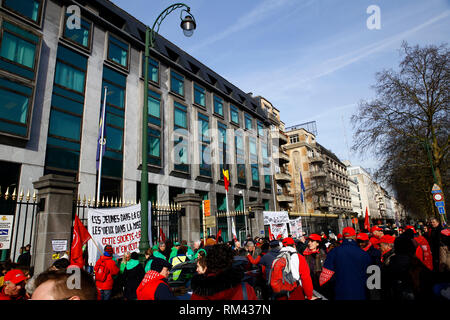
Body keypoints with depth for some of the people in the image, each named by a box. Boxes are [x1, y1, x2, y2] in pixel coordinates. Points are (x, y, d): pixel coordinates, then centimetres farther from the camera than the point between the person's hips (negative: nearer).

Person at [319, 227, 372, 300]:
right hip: (359, 295, 1)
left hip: (341, 294, 0)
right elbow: (369, 274, 2)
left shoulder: (333, 252, -11)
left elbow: (326, 275, -9)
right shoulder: (364, 254, -9)